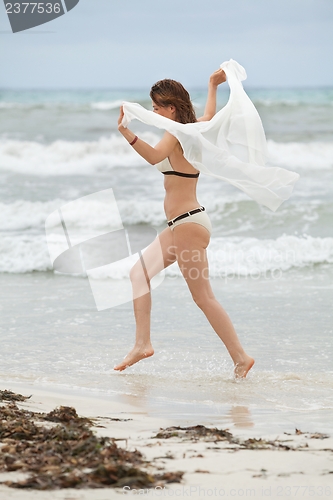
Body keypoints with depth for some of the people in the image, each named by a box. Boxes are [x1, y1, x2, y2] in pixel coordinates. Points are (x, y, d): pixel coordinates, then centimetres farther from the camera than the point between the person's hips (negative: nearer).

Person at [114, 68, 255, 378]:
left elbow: (155, 156, -37)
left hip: (189, 223, -11)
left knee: (203, 297, -7)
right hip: (179, 225, 11)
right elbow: (210, 116, 34)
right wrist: (213, 85, 46)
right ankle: (142, 344, 10)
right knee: (139, 273, 12)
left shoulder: (177, 133, -16)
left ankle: (241, 357, -3)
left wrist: (127, 134, -48)